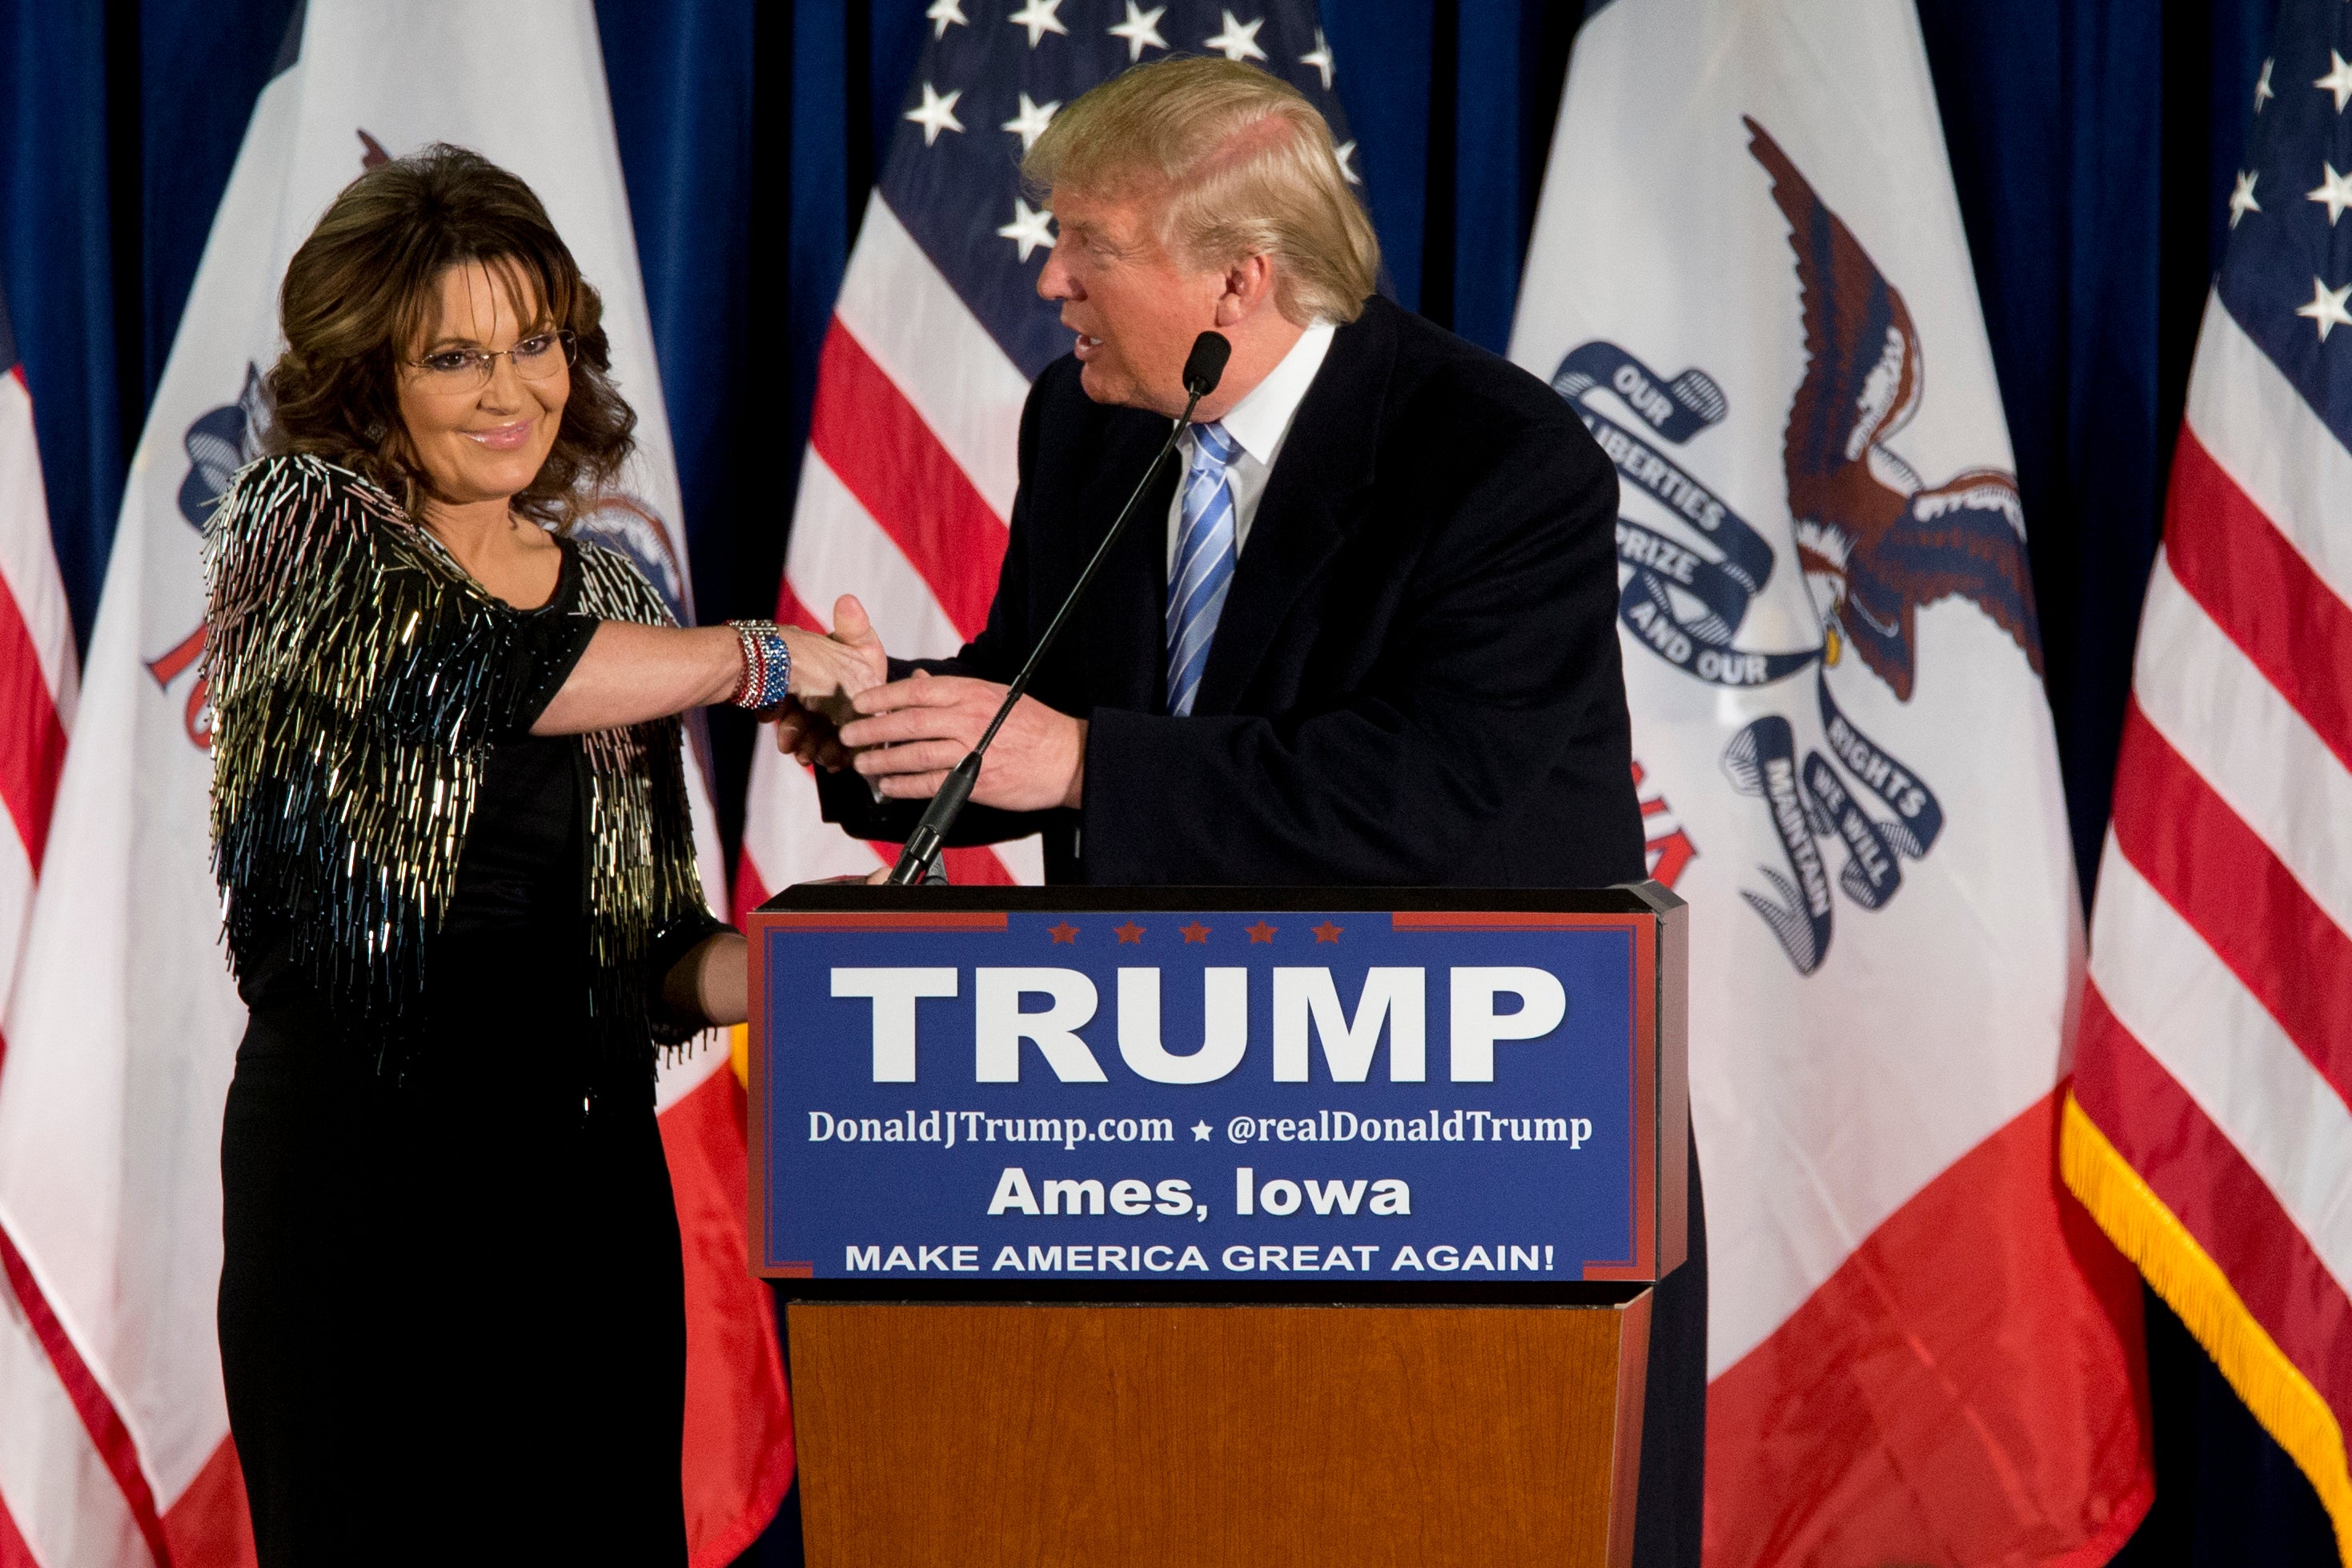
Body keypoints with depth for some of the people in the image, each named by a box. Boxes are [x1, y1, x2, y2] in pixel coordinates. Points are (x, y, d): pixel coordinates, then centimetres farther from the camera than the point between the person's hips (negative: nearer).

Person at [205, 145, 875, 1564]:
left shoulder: (613, 599, 15)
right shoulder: (299, 527, 0)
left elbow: (651, 959, 14)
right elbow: (466, 672, -22)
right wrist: (755, 658, -14)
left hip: (587, 1168, 5)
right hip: (359, 1167, -5)